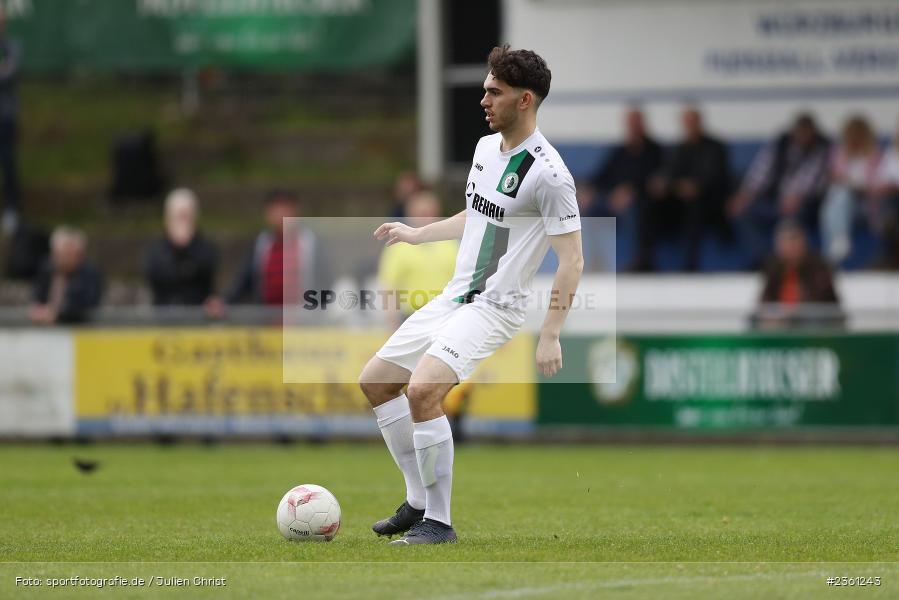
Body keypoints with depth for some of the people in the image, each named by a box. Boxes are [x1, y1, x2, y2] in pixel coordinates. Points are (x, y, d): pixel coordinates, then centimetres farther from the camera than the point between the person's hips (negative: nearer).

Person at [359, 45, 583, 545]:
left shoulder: (547, 173, -18)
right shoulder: (486, 147, 9)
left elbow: (572, 261, -18)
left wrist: (551, 336, -22)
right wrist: (416, 235, 31)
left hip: (496, 307, -10)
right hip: (454, 297, 10)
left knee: (423, 390, -28)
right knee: (376, 381, 12)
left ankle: (438, 522, -16)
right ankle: (419, 501, 21)